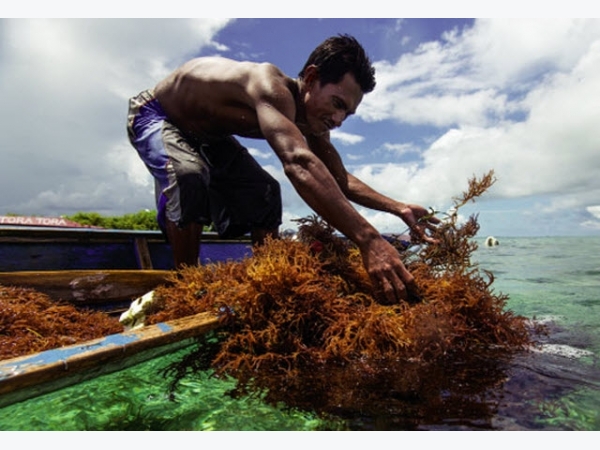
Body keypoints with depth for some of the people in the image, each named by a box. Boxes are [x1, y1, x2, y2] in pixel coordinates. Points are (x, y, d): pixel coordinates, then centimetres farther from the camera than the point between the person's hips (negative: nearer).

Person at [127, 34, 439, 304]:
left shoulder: (310, 123, -14)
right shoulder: (271, 86, -40)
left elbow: (340, 180, -5)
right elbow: (298, 163, -59)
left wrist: (397, 208, -17)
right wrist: (368, 239, -65)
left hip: (206, 133, 7)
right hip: (154, 116, -7)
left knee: (264, 193, -1)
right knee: (188, 176, -36)